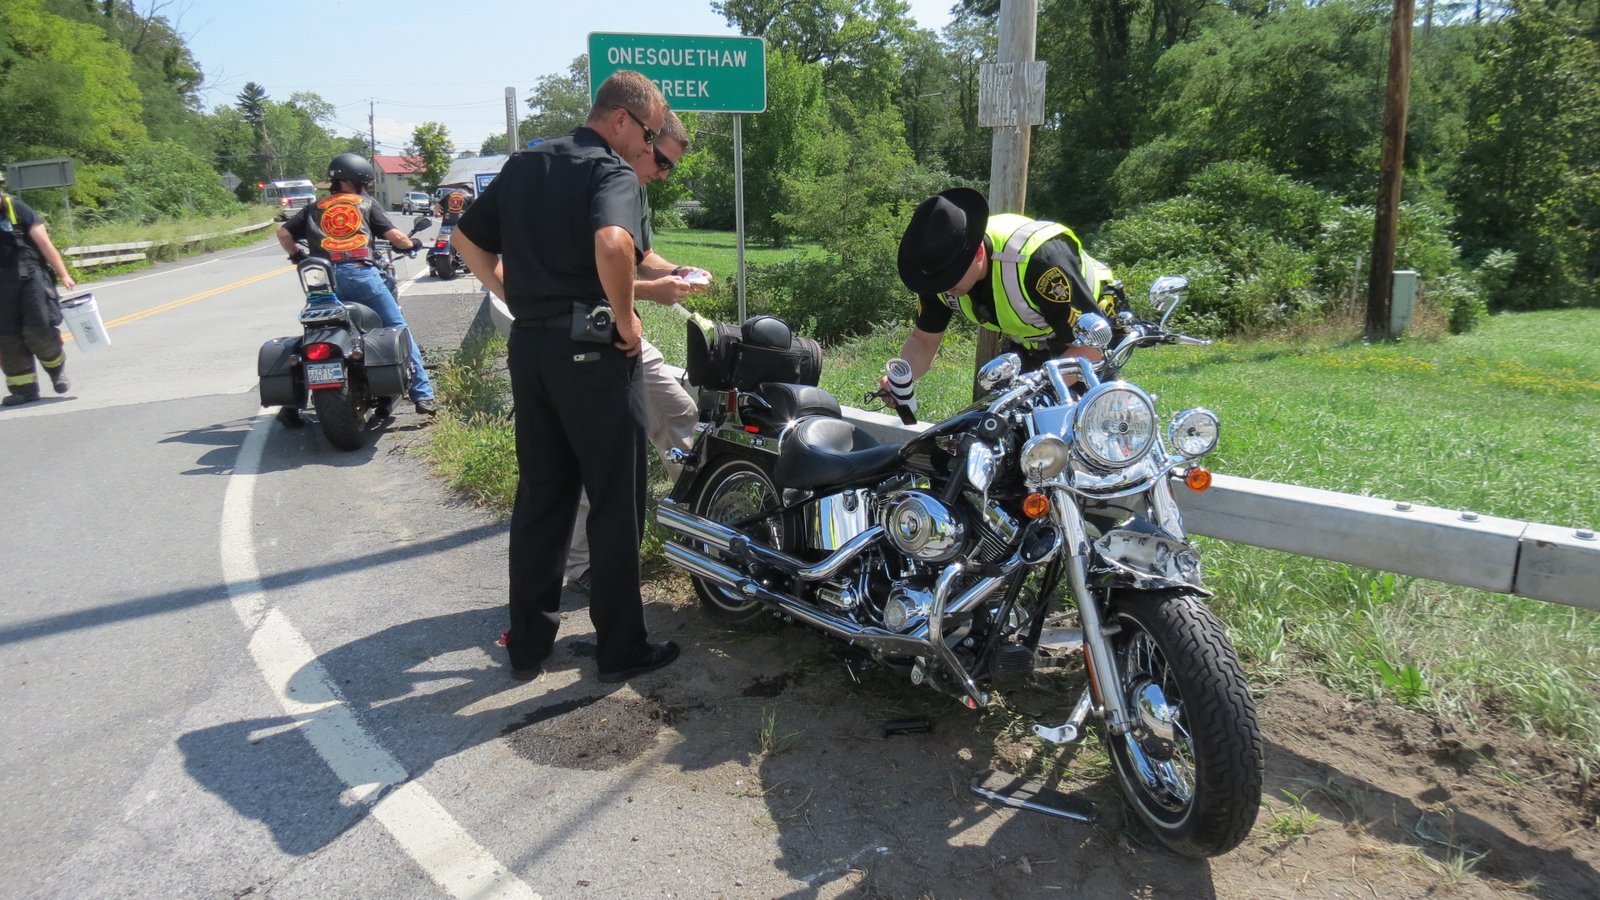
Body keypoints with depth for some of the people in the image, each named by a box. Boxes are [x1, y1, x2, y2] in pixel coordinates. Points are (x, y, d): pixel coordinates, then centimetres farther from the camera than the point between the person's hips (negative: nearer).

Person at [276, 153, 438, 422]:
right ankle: (422, 395, -5)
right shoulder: (366, 204, 15)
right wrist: (411, 244, 29)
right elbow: (394, 236, 9)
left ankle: (291, 404, 12)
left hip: (324, 279, 3)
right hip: (362, 275, -3)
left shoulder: (314, 209, 24)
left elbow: (283, 233, 16)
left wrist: (297, 256, 32)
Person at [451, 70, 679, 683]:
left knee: (539, 499, 15)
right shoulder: (612, 172, -10)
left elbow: (467, 238, 20)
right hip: (591, 351, -7)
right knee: (616, 506, 3)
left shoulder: (523, 165, 15)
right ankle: (621, 649, 13)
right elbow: (612, 244, -31)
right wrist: (626, 321, -18)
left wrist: (519, 298, 17)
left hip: (528, 346, 8)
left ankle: (528, 643, 23)